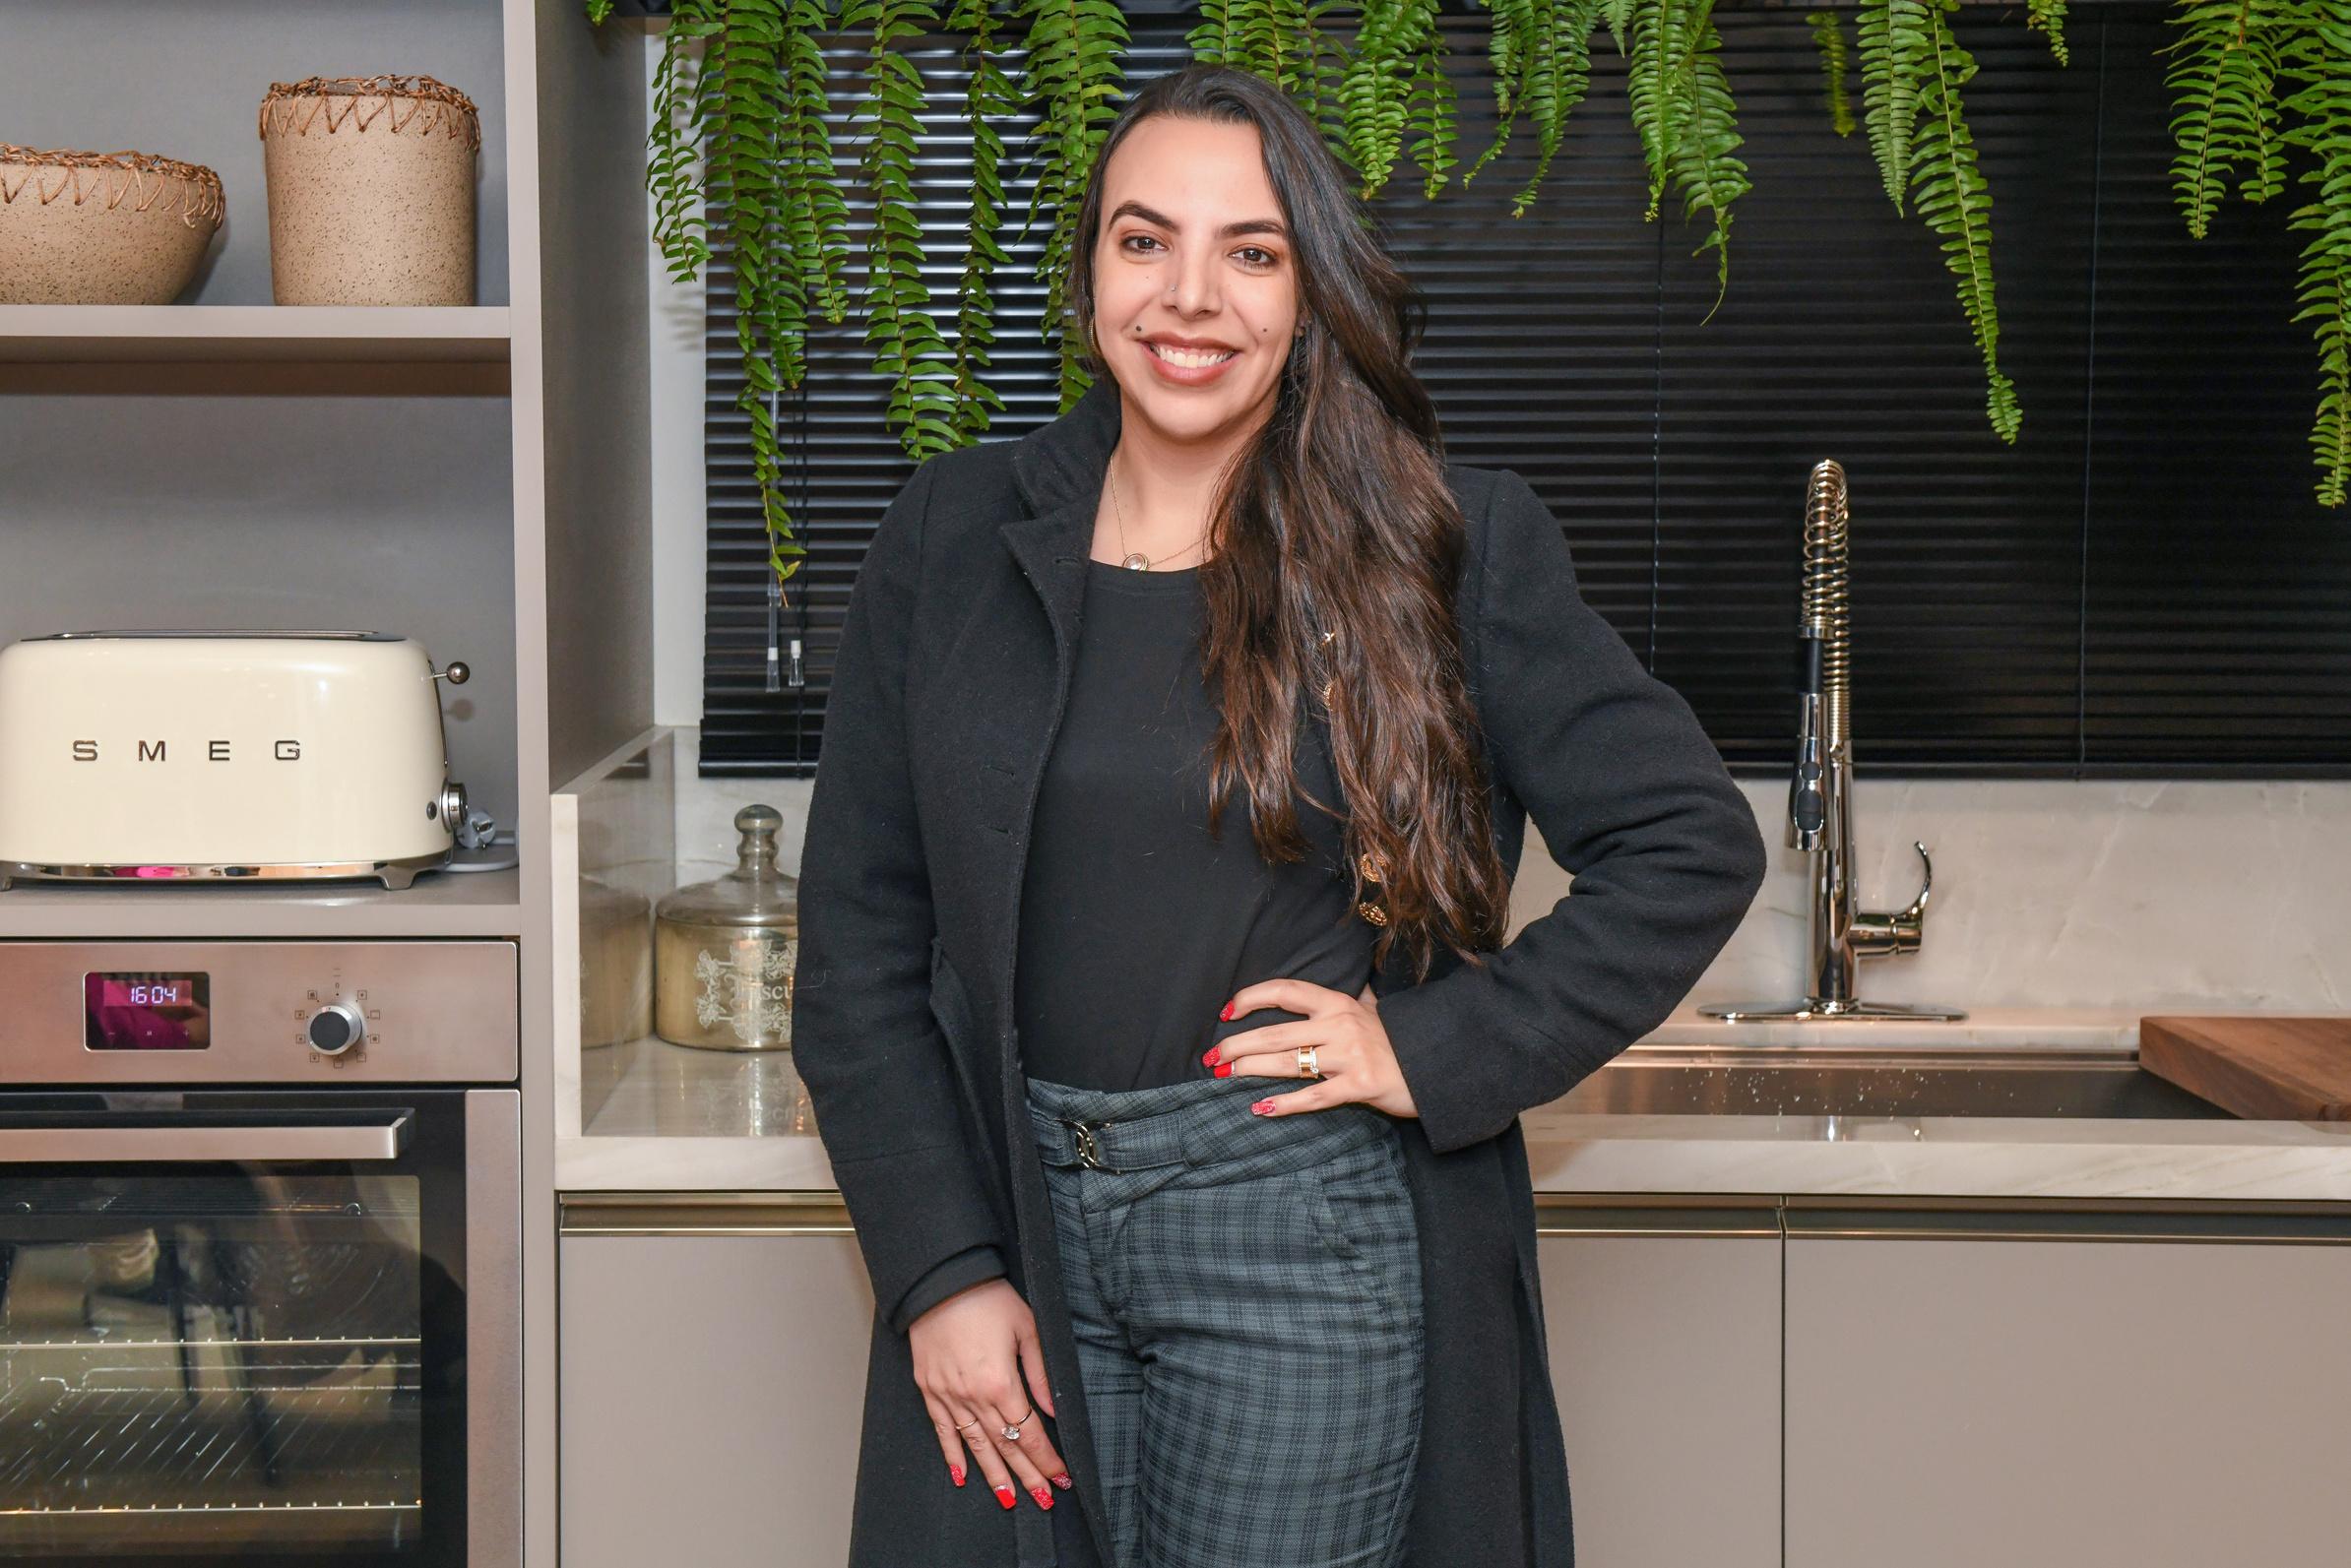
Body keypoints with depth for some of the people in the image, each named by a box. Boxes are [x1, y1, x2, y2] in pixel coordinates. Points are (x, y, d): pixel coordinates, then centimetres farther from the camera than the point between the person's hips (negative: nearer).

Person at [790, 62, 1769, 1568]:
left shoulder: (1446, 541, -2)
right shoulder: (954, 534, 4)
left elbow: (1692, 845, -1)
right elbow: (859, 935, 4)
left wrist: (1439, 1048, -9)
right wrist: (941, 1270, -3)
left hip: (1307, 1235, -2)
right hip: (1012, 1220, 3)